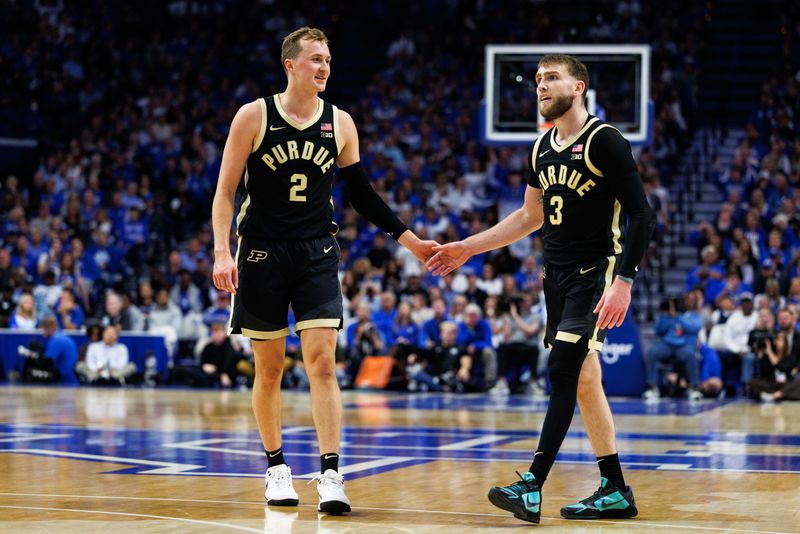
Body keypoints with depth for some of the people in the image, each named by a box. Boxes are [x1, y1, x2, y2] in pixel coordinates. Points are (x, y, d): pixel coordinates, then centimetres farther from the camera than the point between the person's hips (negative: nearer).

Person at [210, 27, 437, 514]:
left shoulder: (340, 123, 4)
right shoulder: (254, 117, -4)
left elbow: (362, 194, 12)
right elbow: (226, 190, -3)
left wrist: (410, 240, 9)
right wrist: (222, 251, -13)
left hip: (318, 254, 1)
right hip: (262, 254, -1)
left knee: (322, 361, -10)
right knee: (269, 367, 6)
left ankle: (331, 476, -12)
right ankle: (276, 468, 22)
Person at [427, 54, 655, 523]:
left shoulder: (605, 141, -12)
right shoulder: (543, 148, 12)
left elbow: (642, 216, -14)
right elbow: (530, 217, 24)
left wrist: (623, 281, -22)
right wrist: (468, 248, 20)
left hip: (597, 272, -8)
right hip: (557, 273, 8)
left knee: (562, 369, -16)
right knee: (583, 378, 9)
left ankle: (533, 487, -18)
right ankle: (616, 492, 15)